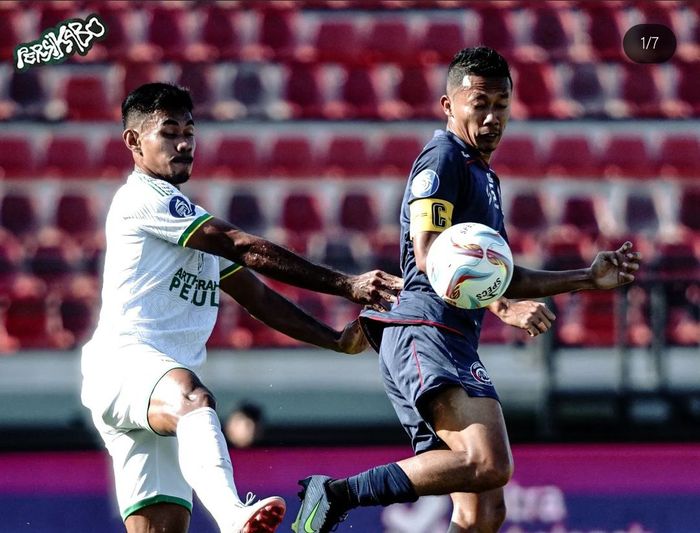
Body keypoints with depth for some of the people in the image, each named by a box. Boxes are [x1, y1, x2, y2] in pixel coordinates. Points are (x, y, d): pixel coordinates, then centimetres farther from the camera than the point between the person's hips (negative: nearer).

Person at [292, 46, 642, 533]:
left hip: (456, 348, 10)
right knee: (488, 464, -30)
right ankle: (337, 494, -25)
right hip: (424, 332, -10)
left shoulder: (485, 177, 28)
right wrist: (501, 303, -22)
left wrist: (587, 279, 33)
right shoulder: (443, 157, -2)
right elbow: (428, 254, -15)